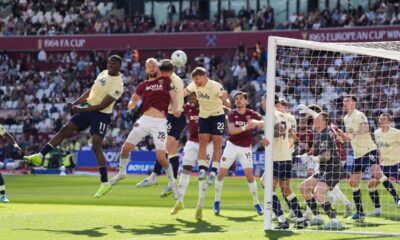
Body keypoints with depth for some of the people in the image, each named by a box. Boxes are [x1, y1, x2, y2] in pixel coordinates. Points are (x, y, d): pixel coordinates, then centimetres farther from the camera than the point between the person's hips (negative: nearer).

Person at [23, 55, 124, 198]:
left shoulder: (118, 85, -19)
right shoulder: (103, 74, 7)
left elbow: (102, 105, -21)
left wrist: (81, 109, -22)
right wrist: (75, 103, 10)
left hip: (101, 115, -8)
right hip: (88, 108, 8)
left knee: (96, 146, -17)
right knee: (65, 129, 2)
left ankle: (105, 183, -13)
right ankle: (39, 156, 4)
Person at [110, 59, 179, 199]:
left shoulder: (166, 80, 7)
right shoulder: (143, 85, 14)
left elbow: (174, 98, 0)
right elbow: (131, 106, 11)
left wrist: (175, 109, -19)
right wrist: (133, 101, -11)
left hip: (160, 122, -3)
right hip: (144, 120, 4)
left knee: (161, 157, -12)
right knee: (126, 148, 0)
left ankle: (172, 181, 11)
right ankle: (122, 172, 27)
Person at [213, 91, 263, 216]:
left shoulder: (251, 114, -4)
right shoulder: (232, 114, -5)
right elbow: (231, 130, -20)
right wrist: (244, 128, -37)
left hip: (246, 148, 0)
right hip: (232, 146, 0)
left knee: (249, 175, -9)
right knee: (221, 174, -1)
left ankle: (256, 203, 3)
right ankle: (217, 200, 15)